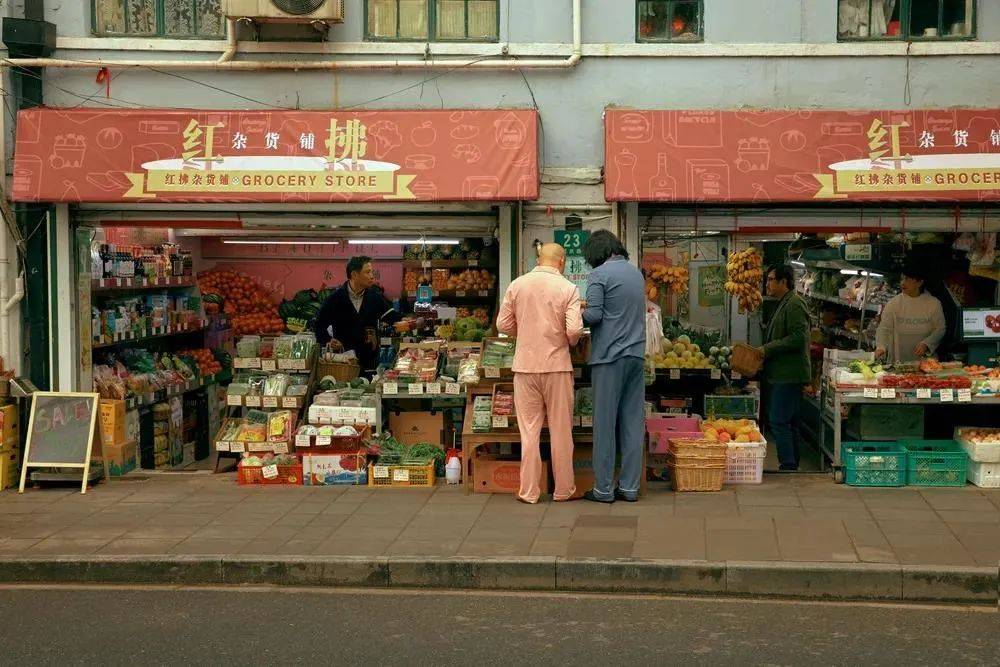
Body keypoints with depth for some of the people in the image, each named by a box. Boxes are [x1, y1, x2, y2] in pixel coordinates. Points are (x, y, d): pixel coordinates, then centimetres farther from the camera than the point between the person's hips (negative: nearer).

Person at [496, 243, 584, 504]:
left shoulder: (517, 285, 0)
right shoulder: (568, 289, -7)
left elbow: (503, 325, 3)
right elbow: (574, 330, -14)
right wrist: (570, 341, 8)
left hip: (526, 365, 2)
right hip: (557, 365, -2)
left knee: (529, 430, 8)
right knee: (561, 431, 9)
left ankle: (529, 491, 11)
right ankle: (563, 489, 17)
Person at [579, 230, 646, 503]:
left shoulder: (599, 274, -8)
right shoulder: (636, 272, 14)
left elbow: (594, 315, -14)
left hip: (609, 356, -6)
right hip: (636, 355, 6)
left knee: (605, 423, 0)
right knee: (633, 423, 7)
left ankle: (603, 489, 4)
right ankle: (630, 487, 10)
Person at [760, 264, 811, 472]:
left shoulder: (794, 304, -14)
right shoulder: (784, 304, 20)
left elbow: (798, 338, -23)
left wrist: (767, 349, -19)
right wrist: (764, 350, 15)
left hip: (789, 375, -11)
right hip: (783, 374, 11)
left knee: (779, 421, -11)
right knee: (788, 423, 14)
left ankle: (788, 466, -9)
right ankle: (792, 466, 19)